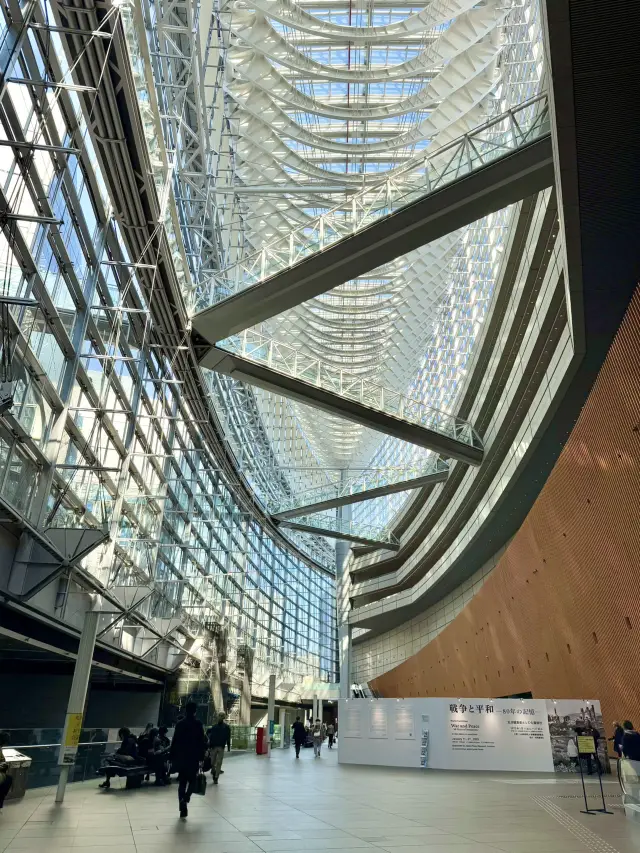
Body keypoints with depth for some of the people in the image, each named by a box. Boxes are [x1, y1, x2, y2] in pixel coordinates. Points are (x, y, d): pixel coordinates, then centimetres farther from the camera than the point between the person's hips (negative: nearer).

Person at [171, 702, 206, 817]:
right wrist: (201, 757, -1)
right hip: (194, 757, -2)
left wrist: (172, 758, 6)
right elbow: (202, 742, -7)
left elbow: (174, 742, 0)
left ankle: (183, 809, 9)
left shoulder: (180, 724, -1)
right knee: (192, 780, 14)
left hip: (180, 757, 2)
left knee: (182, 782, 12)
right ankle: (186, 798, -11)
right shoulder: (199, 724, -7)